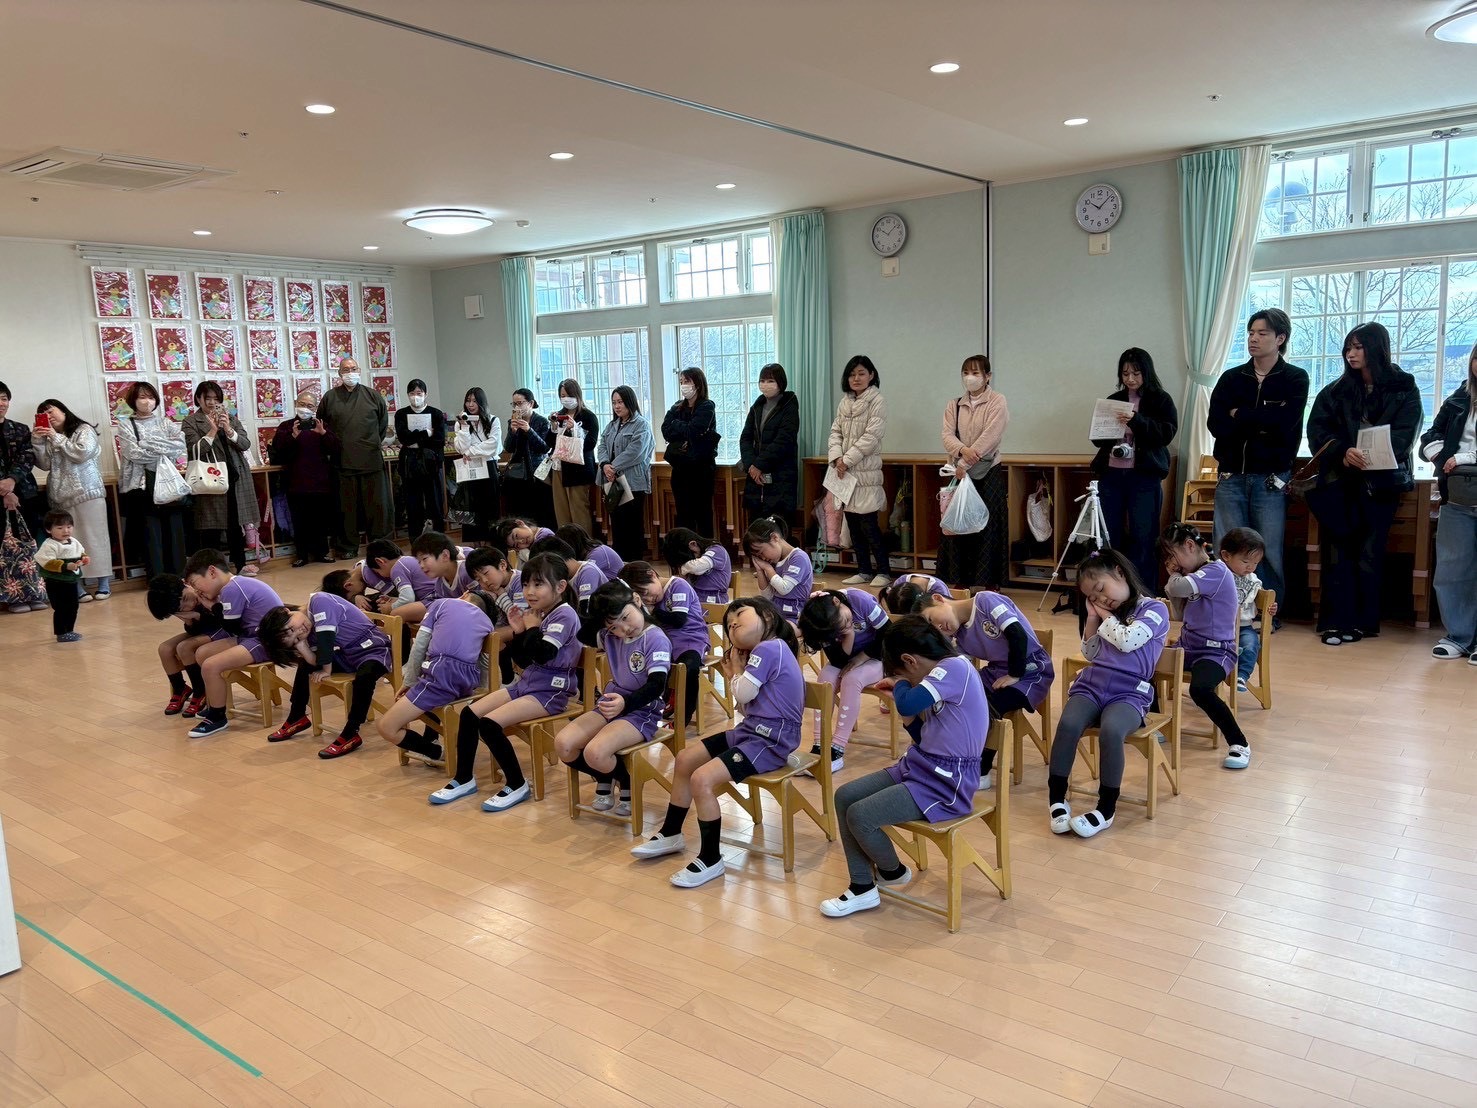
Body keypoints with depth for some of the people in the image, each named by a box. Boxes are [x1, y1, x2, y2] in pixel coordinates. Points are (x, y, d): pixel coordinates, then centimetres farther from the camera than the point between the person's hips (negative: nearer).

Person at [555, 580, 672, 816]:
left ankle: (627, 785, 3)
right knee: (562, 744, -15)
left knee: (595, 753, -31)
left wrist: (626, 703, -39)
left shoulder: (656, 638, -15)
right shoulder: (609, 636, 6)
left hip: (641, 711, -7)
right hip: (611, 704, 7)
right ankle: (604, 780, 12)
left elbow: (656, 685, -24)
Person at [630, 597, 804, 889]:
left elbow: (743, 695, -19)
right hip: (751, 731, 11)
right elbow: (747, 704, 13)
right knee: (685, 759, 12)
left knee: (702, 779, -23)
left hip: (770, 742, -11)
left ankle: (711, 860, -7)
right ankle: (671, 834, 26)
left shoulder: (768, 648, -17)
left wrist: (738, 668, -2)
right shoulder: (769, 650, 14)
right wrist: (732, 675, 4)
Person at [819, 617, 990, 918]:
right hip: (920, 768, 10)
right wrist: (911, 707, 3)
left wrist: (899, 683, -10)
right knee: (845, 797, 2)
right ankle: (863, 888, 8)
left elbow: (908, 704, -31)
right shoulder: (943, 673, 12)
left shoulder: (955, 668, -18)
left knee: (859, 816, -17)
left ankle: (892, 871, 15)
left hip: (945, 784, -10)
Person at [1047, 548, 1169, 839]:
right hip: (1091, 684, 5)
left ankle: (1106, 809, -21)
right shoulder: (1107, 612, 21)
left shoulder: (1154, 609, 1)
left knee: (1110, 730, -35)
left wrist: (1106, 616, 0)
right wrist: (1093, 617, 11)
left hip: (1129, 692, -5)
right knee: (1067, 724, -27)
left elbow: (1128, 640, -15)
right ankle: (1057, 799, -16)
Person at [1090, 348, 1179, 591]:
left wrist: (1136, 420, -23)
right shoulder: (1113, 400, 14)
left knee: (1143, 537, -3)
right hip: (1111, 474, 3)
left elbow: (1167, 433, -10)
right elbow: (1097, 438, 17)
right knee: (1110, 535, 3)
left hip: (1144, 477, -3)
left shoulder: (1161, 400, 3)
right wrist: (1108, 433, -6)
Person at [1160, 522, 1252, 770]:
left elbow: (1178, 589, -32)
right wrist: (1174, 574, 3)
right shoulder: (1195, 574, 12)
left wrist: (1175, 576, -7)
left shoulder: (1216, 571, -17)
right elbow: (1181, 609, 14)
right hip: (1188, 647, 9)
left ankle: (1240, 743, -18)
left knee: (1200, 689, -35)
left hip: (1216, 652, -9)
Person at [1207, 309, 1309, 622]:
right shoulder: (1231, 378, 10)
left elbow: (1285, 421, -14)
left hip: (1270, 479, -2)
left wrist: (1239, 415, -5)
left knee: (1269, 552, 1)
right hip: (1231, 477, 2)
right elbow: (1215, 425, -4)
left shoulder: (1295, 379, 3)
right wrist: (1262, 422, -12)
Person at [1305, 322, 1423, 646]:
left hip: (1381, 482, -2)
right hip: (1339, 481, 2)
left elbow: (1404, 435, -7)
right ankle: (1336, 622, -1)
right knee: (1338, 550, -3)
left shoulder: (1404, 389, 4)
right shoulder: (1335, 390, 10)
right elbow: (1317, 430, 0)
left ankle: (1363, 621, 8)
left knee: (1369, 553, 0)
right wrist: (1343, 451, -19)